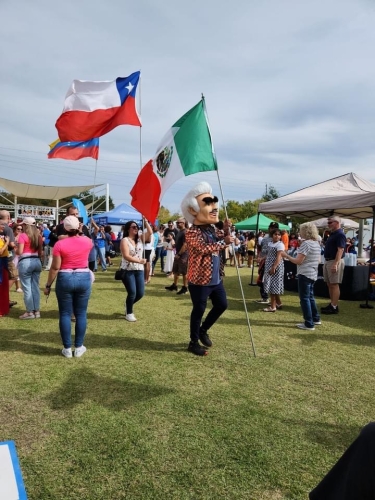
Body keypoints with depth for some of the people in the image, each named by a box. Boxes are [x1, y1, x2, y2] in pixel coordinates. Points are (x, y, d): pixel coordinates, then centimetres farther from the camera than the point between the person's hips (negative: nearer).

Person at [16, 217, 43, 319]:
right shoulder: (38, 236, 9)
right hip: (37, 261, 6)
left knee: (27, 288, 0)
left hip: (25, 262, -6)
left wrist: (15, 250, 7)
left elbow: (19, 252, -13)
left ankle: (30, 312, 3)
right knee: (35, 287, 10)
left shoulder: (23, 235, -9)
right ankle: (37, 311, 14)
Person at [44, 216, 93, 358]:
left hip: (65, 279, -2)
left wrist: (48, 285, 1)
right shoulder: (87, 241, -2)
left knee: (65, 314, 8)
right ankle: (79, 347, 15)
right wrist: (79, 233, 31)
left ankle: (67, 348, 12)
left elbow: (55, 268, -8)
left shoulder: (60, 244, -9)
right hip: (83, 278, 2)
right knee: (81, 314, 9)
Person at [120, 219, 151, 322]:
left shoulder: (140, 239, 8)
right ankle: (129, 313, 15)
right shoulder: (125, 240, -7)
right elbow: (126, 256, -18)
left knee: (140, 293, 6)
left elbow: (150, 232, -7)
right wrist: (139, 261, -24)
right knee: (132, 293, -8)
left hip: (139, 270, 6)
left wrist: (145, 221, -12)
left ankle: (128, 304, 35)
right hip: (128, 271, -5)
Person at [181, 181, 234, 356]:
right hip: (199, 280, -8)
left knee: (222, 304, 18)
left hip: (216, 279, 9)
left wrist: (225, 232, 3)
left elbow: (221, 245, 20)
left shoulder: (212, 229, 8)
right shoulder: (192, 232, -19)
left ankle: (203, 330, 37)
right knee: (199, 311, 4)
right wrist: (224, 242, -22)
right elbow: (205, 248, -30)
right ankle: (194, 342, 21)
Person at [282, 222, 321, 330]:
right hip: (313, 274, 9)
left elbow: (298, 261, -19)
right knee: (310, 297, 20)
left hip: (305, 274, -9)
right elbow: (318, 260, 18)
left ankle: (309, 324, 1)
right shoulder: (317, 243, 10)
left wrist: (286, 256, -8)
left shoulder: (306, 243, -18)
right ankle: (316, 318, 28)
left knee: (304, 298, -2)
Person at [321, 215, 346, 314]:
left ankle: (334, 307, -4)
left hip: (335, 262, -10)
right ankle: (332, 304, 20)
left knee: (334, 285, -7)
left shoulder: (340, 234, -13)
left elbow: (340, 250, -21)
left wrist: (335, 264, -27)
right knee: (330, 284, 12)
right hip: (328, 261, 10)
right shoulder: (332, 234, 17)